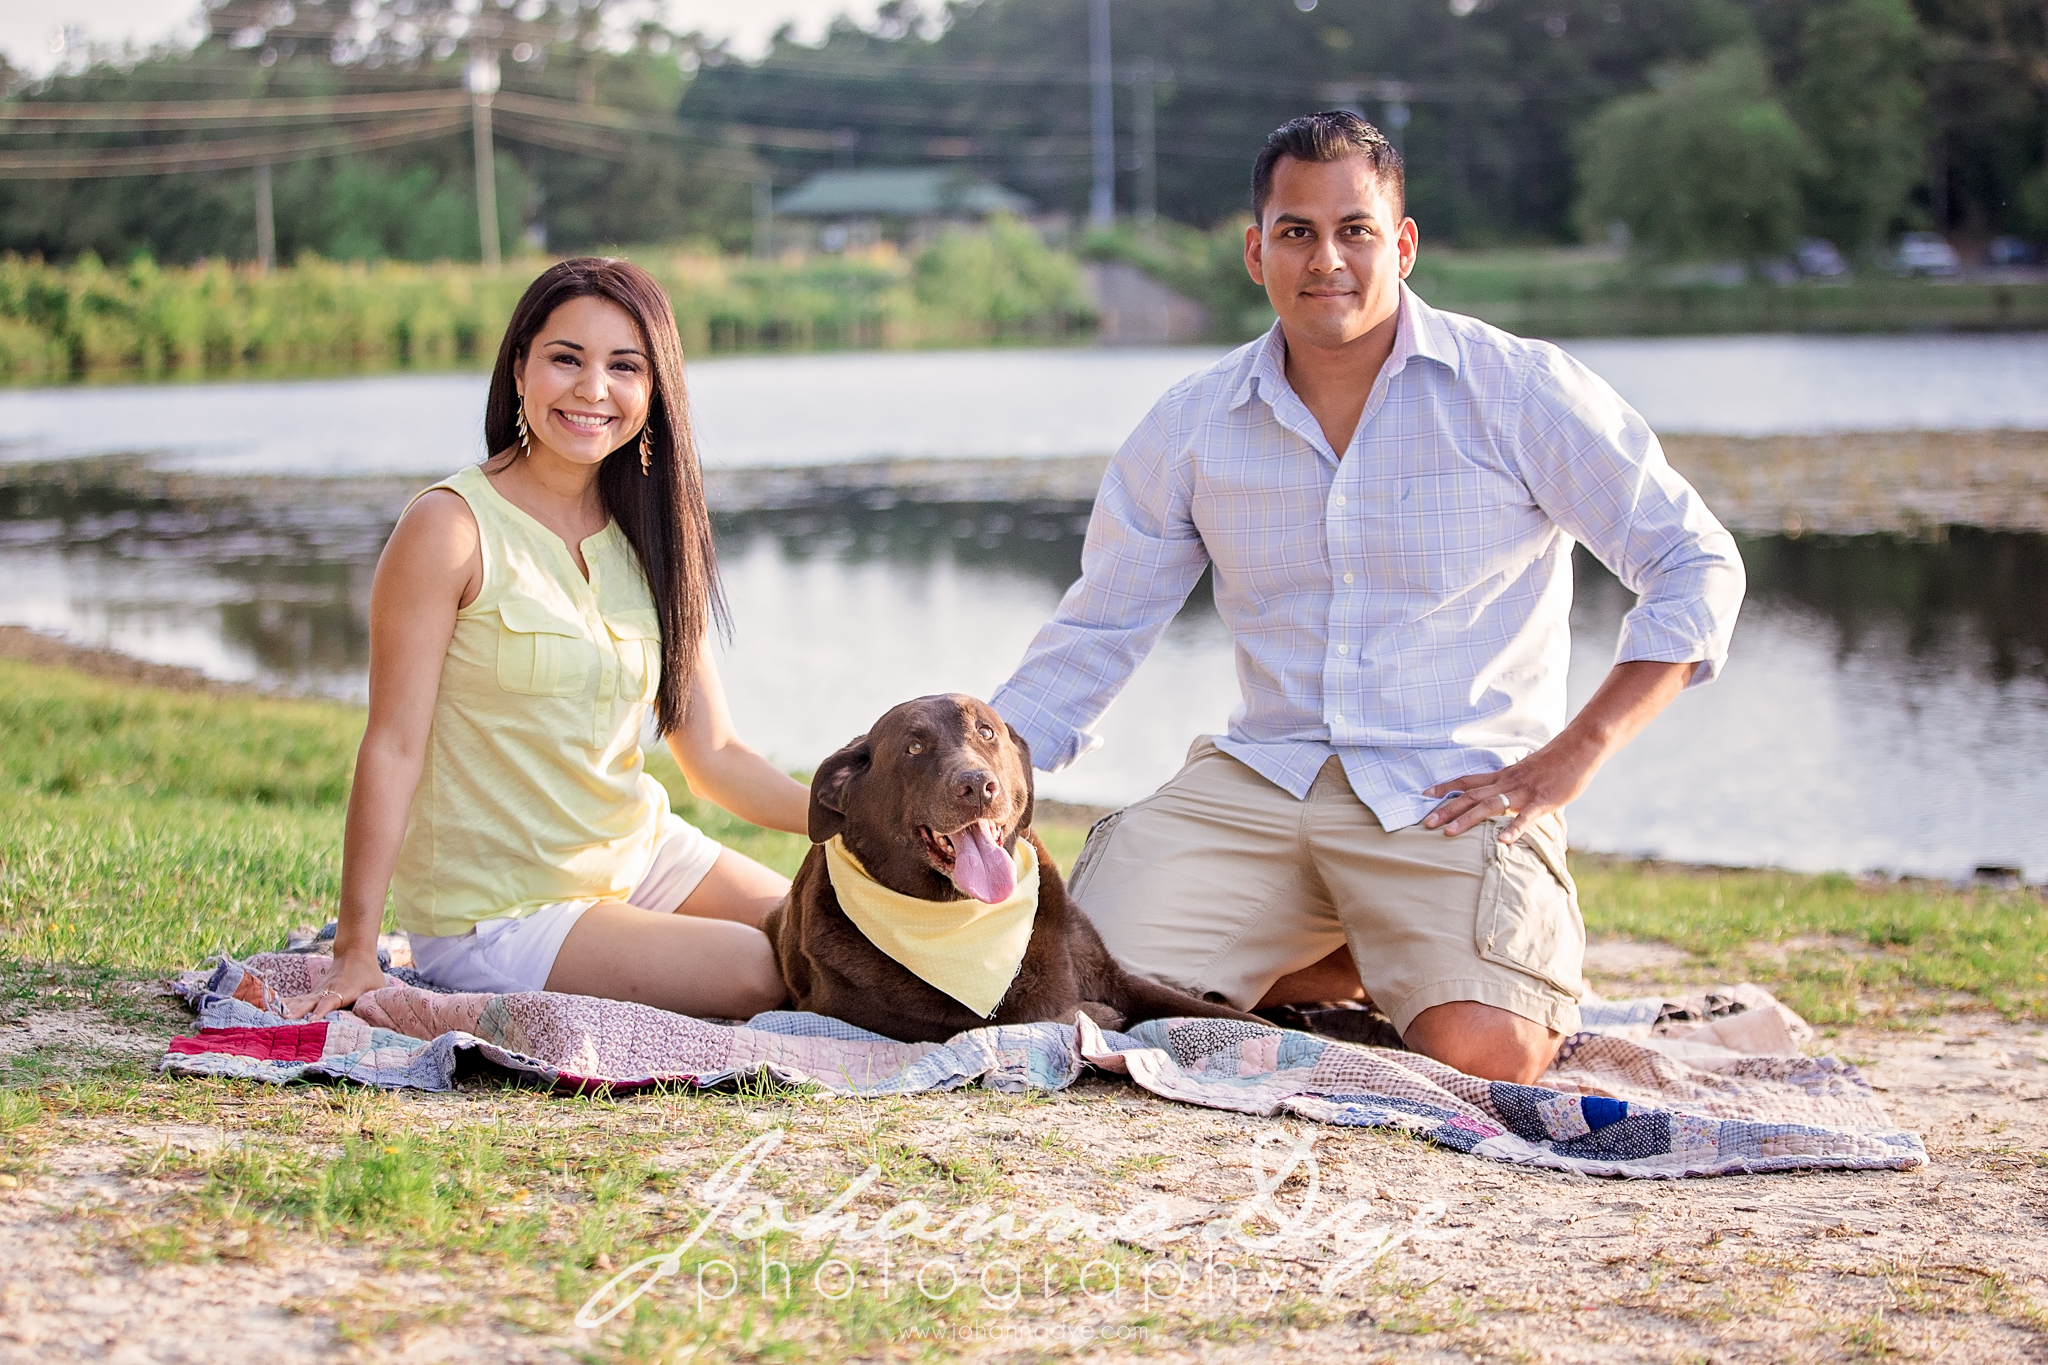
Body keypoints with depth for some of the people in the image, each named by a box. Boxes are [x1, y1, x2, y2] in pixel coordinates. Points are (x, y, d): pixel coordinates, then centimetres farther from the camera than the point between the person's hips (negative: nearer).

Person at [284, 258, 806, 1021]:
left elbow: (712, 754, 4)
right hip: (498, 913, -7)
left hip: (642, 857, 7)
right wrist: (355, 955, -19)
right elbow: (393, 748, -17)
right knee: (768, 978, -19)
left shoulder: (649, 537, 6)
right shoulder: (454, 529, -15)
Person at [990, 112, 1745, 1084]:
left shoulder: (1518, 391, -3)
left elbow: (1698, 566, -1)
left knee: (1483, 1049, -29)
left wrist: (1574, 754, -10)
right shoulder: (1192, 427, 7)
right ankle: (1345, 972, 7)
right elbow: (1094, 637, 15)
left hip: (1457, 790, -3)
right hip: (1259, 779, 3)